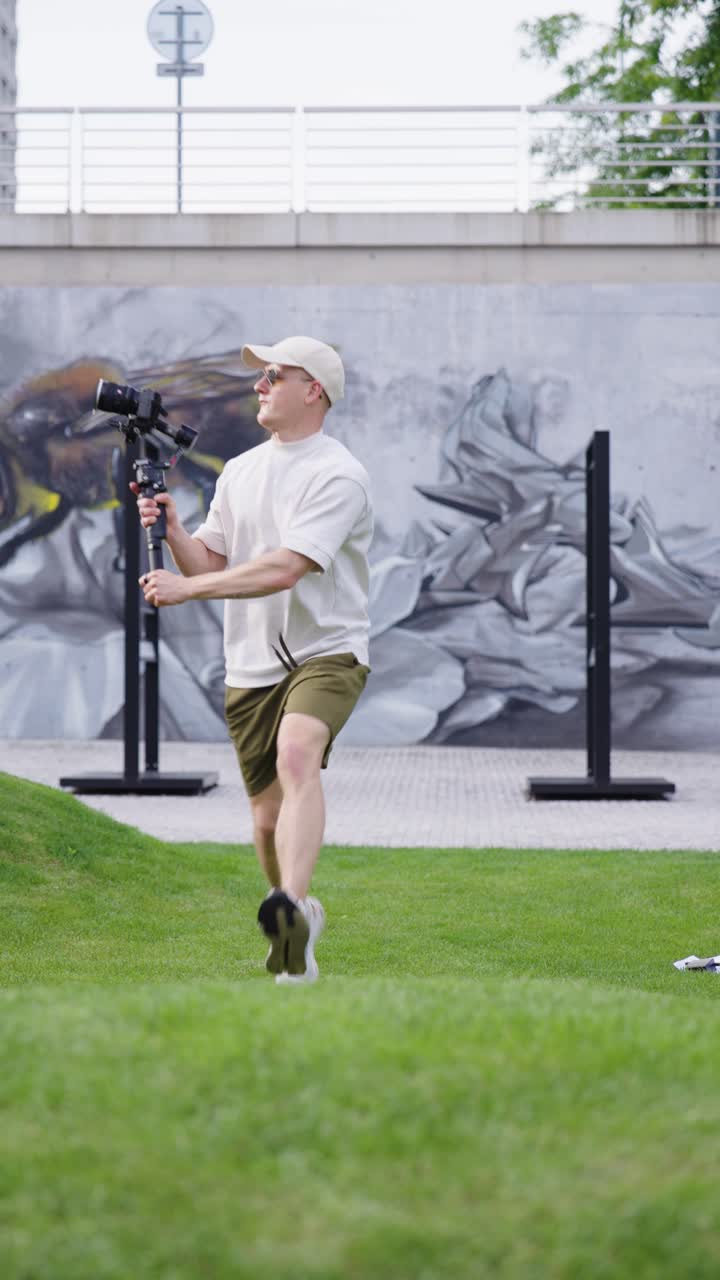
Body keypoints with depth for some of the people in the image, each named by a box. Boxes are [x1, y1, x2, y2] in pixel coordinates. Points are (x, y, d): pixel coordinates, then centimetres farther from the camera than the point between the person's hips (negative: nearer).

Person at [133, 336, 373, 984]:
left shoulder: (339, 475, -10)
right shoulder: (240, 471, 15)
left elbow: (284, 569, -21)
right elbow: (210, 564, 15)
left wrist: (187, 588, -22)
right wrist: (172, 528, -5)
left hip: (327, 651, -6)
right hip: (251, 664, 6)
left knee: (297, 755, -34)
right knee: (268, 818, 7)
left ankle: (291, 909, -51)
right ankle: (299, 927, 31)